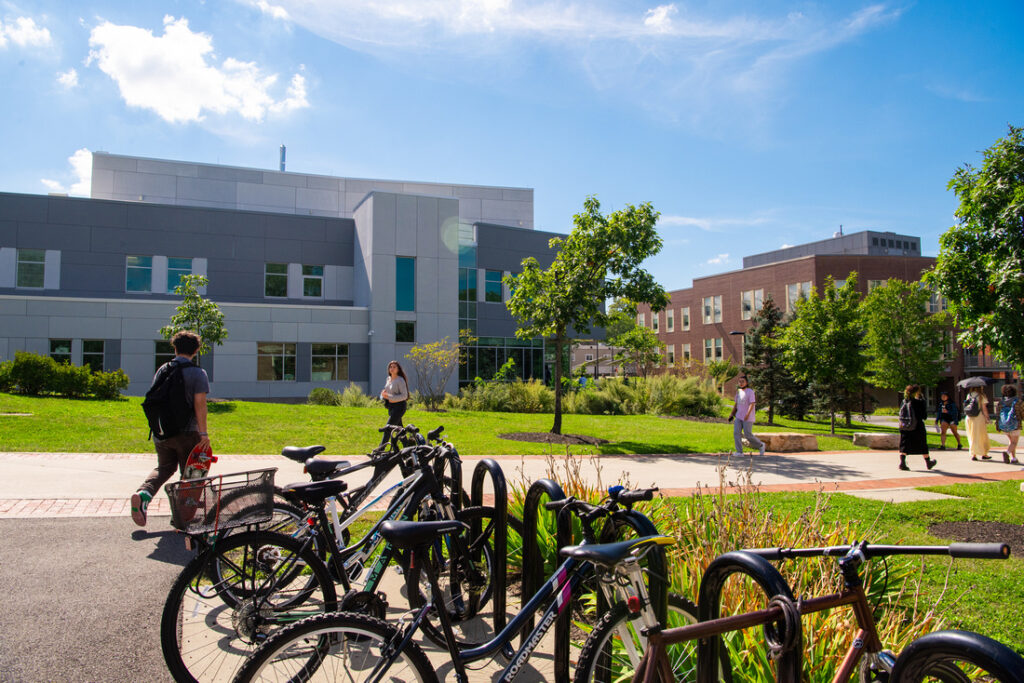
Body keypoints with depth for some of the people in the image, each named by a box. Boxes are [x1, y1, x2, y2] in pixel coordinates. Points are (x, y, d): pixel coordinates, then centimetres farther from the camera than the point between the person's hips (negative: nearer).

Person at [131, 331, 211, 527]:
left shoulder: (161, 371, 7)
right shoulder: (198, 373, -8)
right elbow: (199, 404, -15)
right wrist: (203, 433, -14)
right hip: (187, 433, -4)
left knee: (164, 467, 20)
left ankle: (143, 493, -6)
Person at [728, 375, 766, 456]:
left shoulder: (750, 392, -10)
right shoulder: (738, 391, 11)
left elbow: (752, 404, -18)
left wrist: (747, 414, -30)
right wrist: (732, 414, 18)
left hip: (748, 418, -6)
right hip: (739, 416, 6)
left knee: (748, 434, -5)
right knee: (736, 432, -7)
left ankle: (760, 445, 19)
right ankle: (739, 452, -6)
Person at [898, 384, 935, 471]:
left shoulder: (904, 402, 0)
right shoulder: (920, 402, -12)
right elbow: (924, 416, -6)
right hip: (918, 428, -3)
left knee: (904, 446, 4)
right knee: (923, 446, 14)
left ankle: (902, 462, -11)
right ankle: (928, 463, 31)